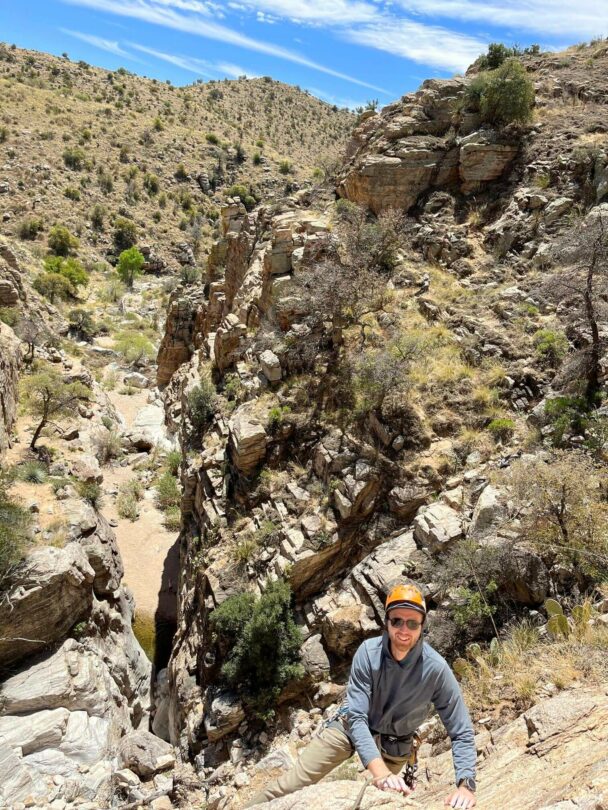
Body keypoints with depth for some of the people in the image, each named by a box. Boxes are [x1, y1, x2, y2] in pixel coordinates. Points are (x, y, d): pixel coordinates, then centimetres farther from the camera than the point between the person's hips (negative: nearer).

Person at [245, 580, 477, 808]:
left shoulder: (436, 668, -27)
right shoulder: (368, 652, -26)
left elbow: (462, 732, -20)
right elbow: (356, 716, -28)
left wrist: (465, 784, -35)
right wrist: (380, 771, -41)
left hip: (394, 746, 1)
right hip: (352, 726, 0)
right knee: (291, 784, -7)